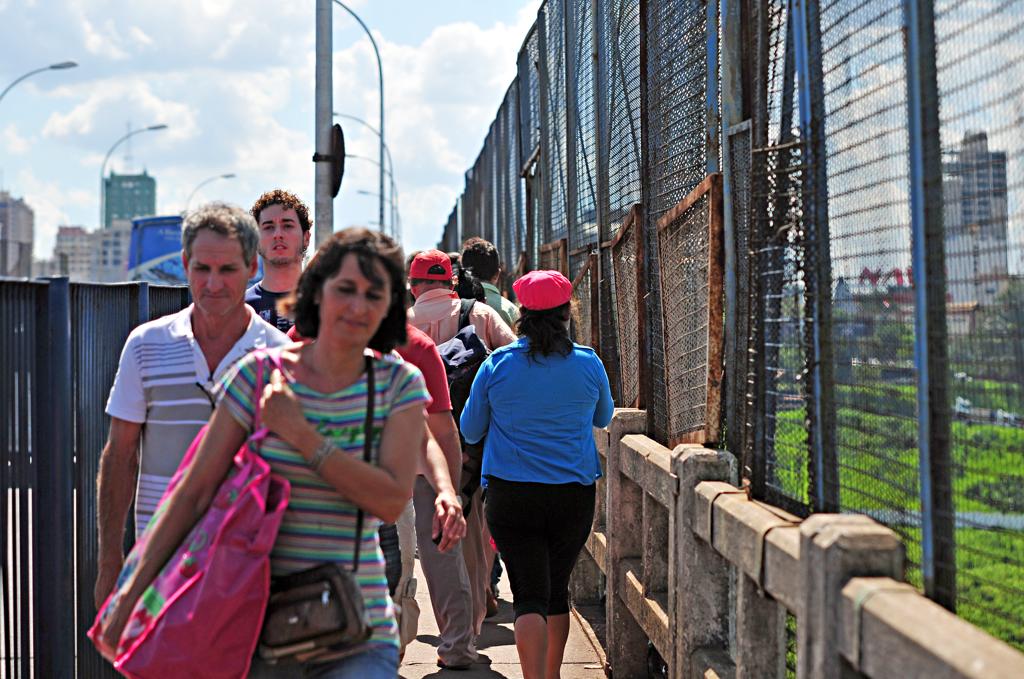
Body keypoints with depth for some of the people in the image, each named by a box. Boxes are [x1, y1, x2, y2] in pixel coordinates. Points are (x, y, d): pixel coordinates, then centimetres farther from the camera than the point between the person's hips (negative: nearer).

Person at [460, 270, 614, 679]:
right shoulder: (588, 364, -3)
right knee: (557, 588, 18)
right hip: (574, 493, 2)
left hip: (511, 495, -2)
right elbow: (603, 418, 16)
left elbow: (470, 431, 6)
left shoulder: (497, 365, -6)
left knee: (529, 595, -1)